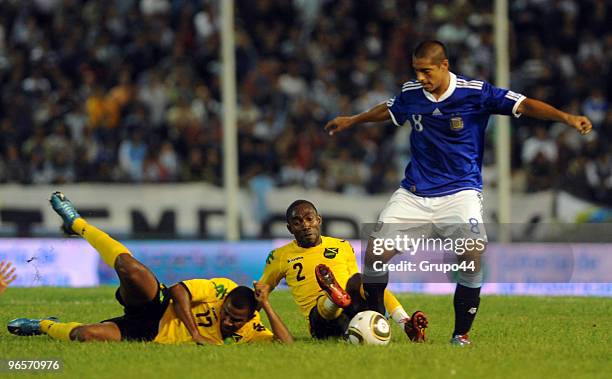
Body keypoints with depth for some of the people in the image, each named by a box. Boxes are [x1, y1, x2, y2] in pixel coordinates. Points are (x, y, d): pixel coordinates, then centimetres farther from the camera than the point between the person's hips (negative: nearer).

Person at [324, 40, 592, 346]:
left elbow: (524, 105, -16)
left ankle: (461, 334, -9)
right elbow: (388, 111, 25)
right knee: (375, 254, -7)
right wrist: (352, 121, 41)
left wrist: (567, 117, -31)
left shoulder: (475, 92, -11)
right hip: (414, 192, 4)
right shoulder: (410, 94, 1)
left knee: (472, 258, -24)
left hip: (460, 191, -4)